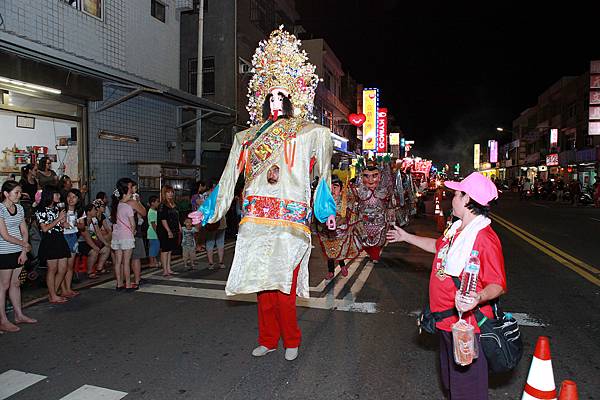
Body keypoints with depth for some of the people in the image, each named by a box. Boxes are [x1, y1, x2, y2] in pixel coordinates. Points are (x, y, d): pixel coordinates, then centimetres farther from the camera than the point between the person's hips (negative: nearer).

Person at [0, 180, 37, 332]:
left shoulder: (19, 208, 8)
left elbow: (24, 231, 9)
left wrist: (23, 251, 0)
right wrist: (24, 244, -4)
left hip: (18, 251, 6)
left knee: (15, 283, 14)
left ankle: (19, 315, 22)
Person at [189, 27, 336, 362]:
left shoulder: (308, 133, 8)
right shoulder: (247, 138, 17)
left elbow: (323, 172, 7)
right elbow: (230, 179, 19)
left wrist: (327, 211, 1)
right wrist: (208, 212, 19)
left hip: (290, 220, -3)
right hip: (255, 220, 3)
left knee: (282, 283, -4)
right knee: (262, 282, 9)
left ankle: (292, 340, 20)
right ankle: (268, 340, 28)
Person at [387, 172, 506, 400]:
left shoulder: (484, 238, -24)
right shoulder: (457, 229, 5)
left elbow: (498, 285, -24)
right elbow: (439, 246, 25)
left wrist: (478, 298, -44)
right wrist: (406, 237, 31)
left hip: (466, 325, -9)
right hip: (447, 321, 9)